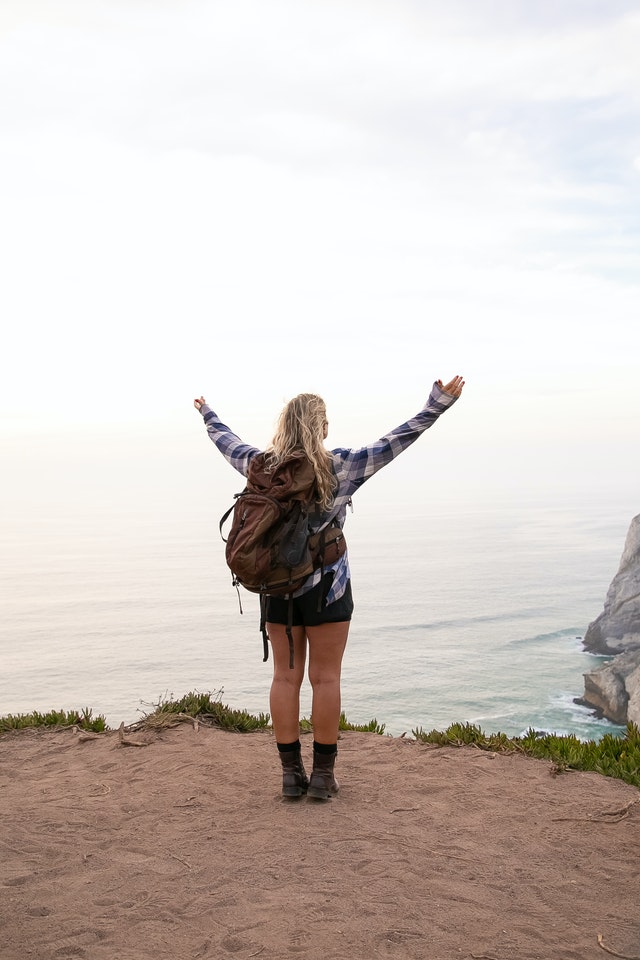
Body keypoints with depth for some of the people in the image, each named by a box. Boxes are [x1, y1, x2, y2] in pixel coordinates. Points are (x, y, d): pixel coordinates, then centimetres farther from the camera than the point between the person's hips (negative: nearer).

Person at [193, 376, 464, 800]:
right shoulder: (338, 466, -11)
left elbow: (228, 442, 18)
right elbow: (393, 443, -12)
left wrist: (208, 414, 38)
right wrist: (437, 406, -7)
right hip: (326, 587, -4)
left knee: (286, 677, 9)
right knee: (325, 678, 4)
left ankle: (292, 772, 13)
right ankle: (322, 774, 10)